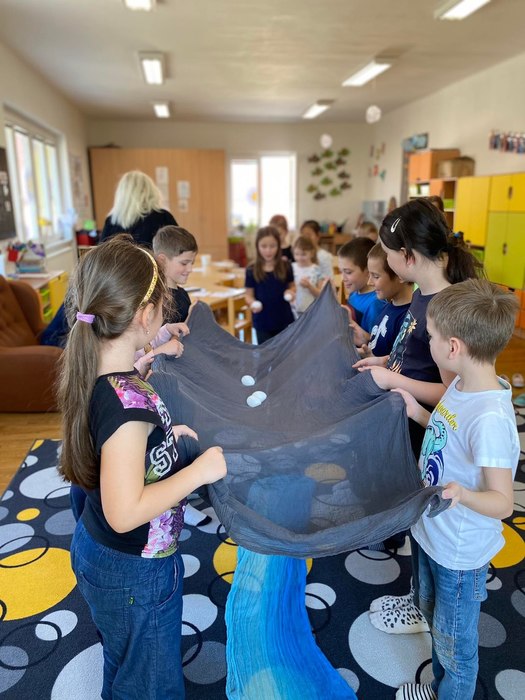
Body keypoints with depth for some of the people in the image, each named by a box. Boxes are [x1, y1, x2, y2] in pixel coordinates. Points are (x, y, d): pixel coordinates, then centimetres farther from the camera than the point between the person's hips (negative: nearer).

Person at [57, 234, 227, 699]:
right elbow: (125, 512, -32)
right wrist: (201, 469, -25)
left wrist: (168, 436, 4)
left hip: (97, 551, 8)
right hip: (134, 573, -8)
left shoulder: (94, 375, -7)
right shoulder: (127, 401, -34)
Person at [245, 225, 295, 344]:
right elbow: (249, 295, -2)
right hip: (263, 322, -1)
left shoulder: (285, 266, -5)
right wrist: (252, 303, -23)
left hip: (285, 320, 1)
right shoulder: (252, 270, -8)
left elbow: (292, 286, 8)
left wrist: (291, 292, -14)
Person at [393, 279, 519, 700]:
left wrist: (462, 494, -47)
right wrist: (419, 414, 1)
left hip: (460, 553, -9)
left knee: (455, 645, 17)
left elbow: (503, 502, -29)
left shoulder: (490, 416, -34)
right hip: (432, 534, 9)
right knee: (434, 617, 31)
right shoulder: (462, 385, -7)